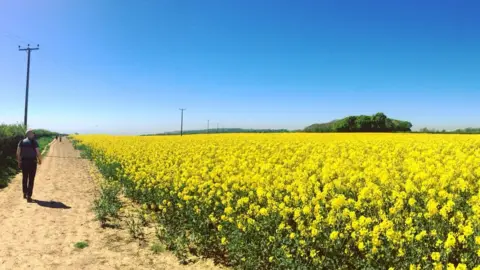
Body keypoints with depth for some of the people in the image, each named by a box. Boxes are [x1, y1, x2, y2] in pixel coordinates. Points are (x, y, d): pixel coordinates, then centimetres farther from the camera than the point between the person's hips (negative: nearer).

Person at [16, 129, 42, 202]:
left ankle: (25, 194, 34)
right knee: (31, 180, 1)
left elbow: (18, 153, -1)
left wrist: (19, 162, 9)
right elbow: (38, 152, -14)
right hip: (32, 162, -4)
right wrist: (40, 160, 4)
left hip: (24, 162, 4)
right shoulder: (34, 142, -8)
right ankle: (29, 197, -3)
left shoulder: (22, 142, 4)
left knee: (25, 178, 21)